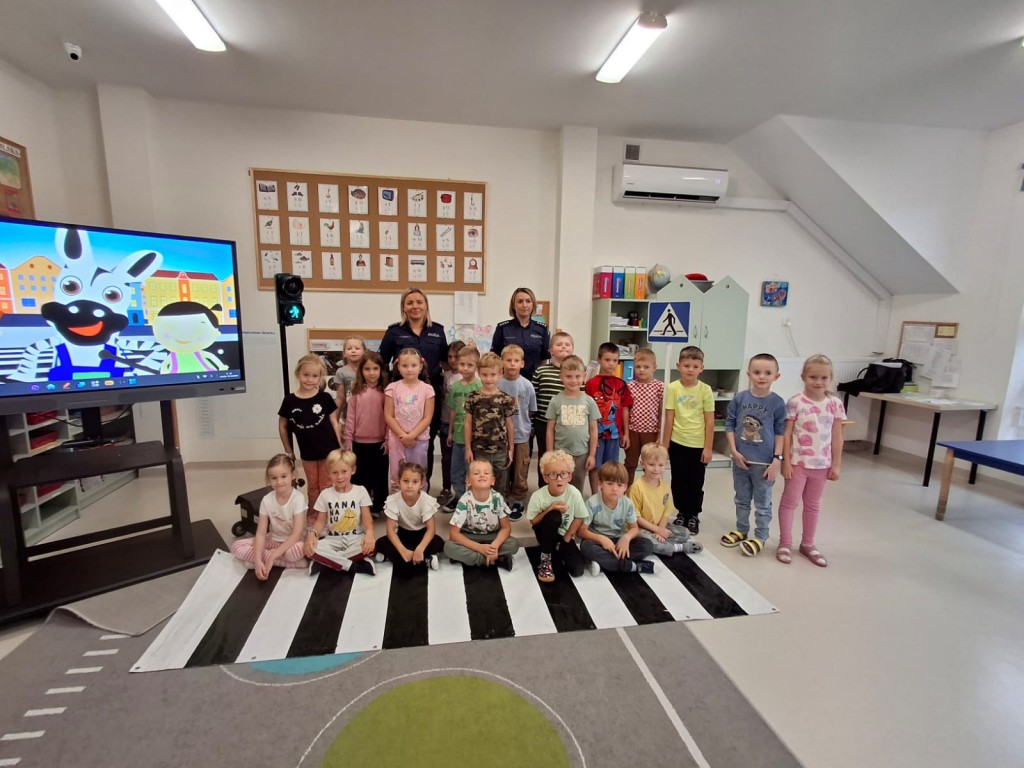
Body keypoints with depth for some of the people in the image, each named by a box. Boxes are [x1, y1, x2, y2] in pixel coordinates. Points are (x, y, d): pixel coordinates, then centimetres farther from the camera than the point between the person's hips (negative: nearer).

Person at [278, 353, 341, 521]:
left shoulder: (325, 398, -9)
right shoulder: (290, 400, -7)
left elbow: (335, 422, -3)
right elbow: (282, 426, 5)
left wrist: (340, 447, -4)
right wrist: (288, 450, 6)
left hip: (328, 450, -2)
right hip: (307, 453, 2)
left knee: (327, 487, 9)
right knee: (313, 487, 19)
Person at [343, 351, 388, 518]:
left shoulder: (385, 392, -3)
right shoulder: (356, 392, 0)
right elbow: (351, 417, 0)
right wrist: (347, 440, -1)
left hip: (379, 442, -1)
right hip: (359, 442, 1)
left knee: (379, 476, 12)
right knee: (359, 477, 13)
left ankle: (378, 507, 26)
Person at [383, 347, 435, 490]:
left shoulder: (427, 389, -3)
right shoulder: (392, 388, -1)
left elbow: (427, 418, -5)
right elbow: (388, 416, -3)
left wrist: (411, 435, -13)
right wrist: (403, 435, -12)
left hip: (419, 439, 0)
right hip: (397, 439, 1)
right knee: (396, 476, 8)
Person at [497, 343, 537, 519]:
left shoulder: (527, 385, -8)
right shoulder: (496, 383, -9)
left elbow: (531, 412, 4)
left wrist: (520, 422, 0)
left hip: (521, 436, 0)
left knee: (520, 474, 10)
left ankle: (517, 502, 26)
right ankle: (502, 500, 30)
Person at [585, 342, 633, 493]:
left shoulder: (621, 384, 2)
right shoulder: (591, 384, -8)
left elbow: (625, 409, 5)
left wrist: (626, 433, 5)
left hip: (614, 432, 3)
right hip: (596, 432, -3)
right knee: (595, 465, 7)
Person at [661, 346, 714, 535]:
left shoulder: (705, 390, -7)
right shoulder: (672, 388, -5)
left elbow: (710, 421, -4)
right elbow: (669, 418, -2)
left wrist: (708, 448, -5)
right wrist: (664, 445, 0)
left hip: (698, 444, -1)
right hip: (677, 443, 1)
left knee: (696, 483, 10)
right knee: (678, 481, 13)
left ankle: (694, 516, 28)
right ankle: (682, 513, 31)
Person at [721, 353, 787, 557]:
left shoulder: (777, 403, -9)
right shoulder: (739, 399, -4)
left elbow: (780, 433, -6)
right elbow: (729, 425, 1)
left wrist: (777, 460, -10)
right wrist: (734, 451, -7)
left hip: (764, 462, -2)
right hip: (740, 459, 3)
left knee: (763, 503, 11)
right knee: (742, 499, 19)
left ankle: (760, 537, 27)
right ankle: (741, 530, 36)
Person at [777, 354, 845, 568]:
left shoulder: (835, 404, -1)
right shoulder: (795, 402, -12)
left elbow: (837, 437, 4)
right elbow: (787, 434, -9)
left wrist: (836, 464, 3)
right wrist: (786, 461, -11)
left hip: (821, 463, 4)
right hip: (798, 461, -4)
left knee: (813, 504, 17)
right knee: (790, 502, 6)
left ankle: (808, 544, 31)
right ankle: (785, 543, 18)